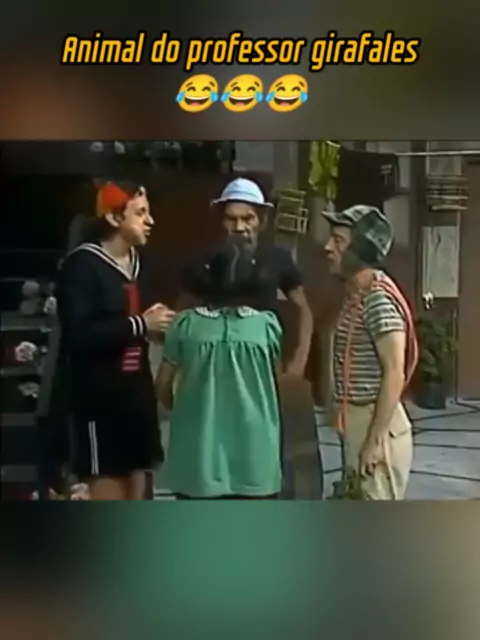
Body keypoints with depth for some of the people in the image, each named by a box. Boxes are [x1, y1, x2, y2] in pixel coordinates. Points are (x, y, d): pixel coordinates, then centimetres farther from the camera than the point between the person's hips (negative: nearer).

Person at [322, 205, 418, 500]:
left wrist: (375, 440, -21)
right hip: (358, 420, 10)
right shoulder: (357, 295, 11)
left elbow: (394, 373, -22)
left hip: (376, 423, -10)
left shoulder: (379, 298, -18)